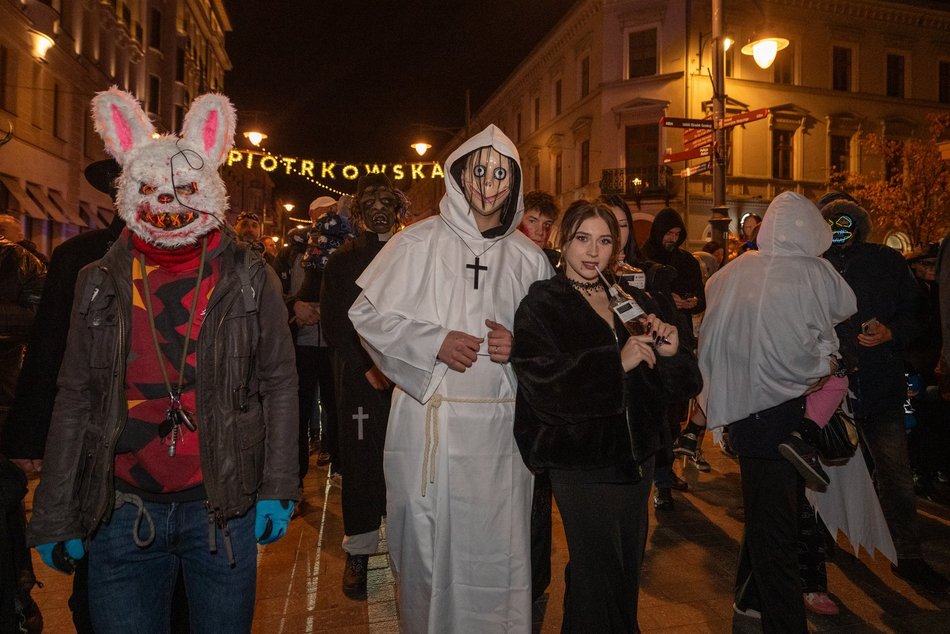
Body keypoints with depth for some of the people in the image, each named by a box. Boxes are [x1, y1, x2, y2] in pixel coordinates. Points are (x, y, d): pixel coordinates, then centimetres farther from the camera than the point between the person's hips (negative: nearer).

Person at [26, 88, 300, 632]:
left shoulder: (250, 279, -3)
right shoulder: (100, 285, 2)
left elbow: (279, 385, -1)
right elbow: (75, 401, 6)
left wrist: (278, 489, -6)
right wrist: (54, 517, 5)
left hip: (224, 508, -1)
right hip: (122, 511, 2)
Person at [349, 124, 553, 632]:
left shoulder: (528, 257, 9)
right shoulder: (419, 243, 0)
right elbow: (367, 314, 0)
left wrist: (519, 345, -4)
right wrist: (434, 342, -12)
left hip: (501, 423, 2)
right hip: (431, 421, -2)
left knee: (499, 549, 7)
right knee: (430, 546, 8)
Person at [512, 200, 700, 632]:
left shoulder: (633, 302, 8)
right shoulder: (542, 305, -8)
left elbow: (681, 386, 8)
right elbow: (540, 382, -24)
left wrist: (671, 355, -14)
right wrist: (618, 361, -25)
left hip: (636, 458, 6)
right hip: (581, 465, -5)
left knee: (628, 571, 22)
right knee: (597, 578, 8)